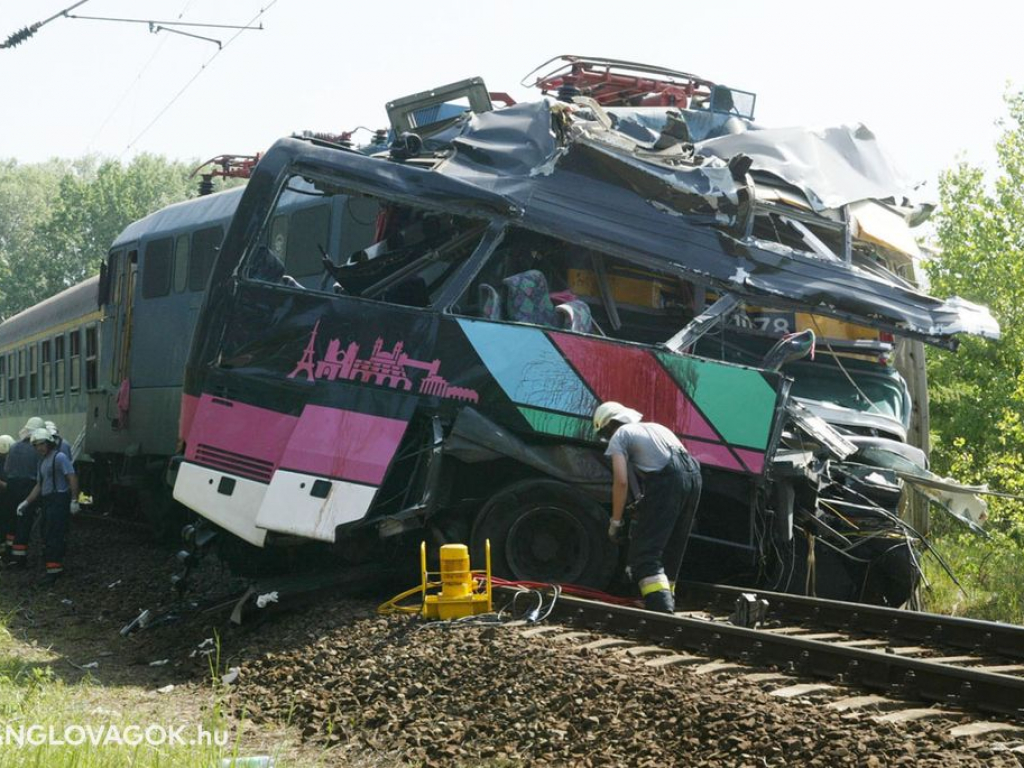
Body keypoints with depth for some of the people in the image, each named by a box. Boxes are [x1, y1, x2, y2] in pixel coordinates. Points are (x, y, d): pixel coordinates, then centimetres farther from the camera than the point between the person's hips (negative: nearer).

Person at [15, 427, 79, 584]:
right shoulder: (42, 461, 18)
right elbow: (39, 486, 22)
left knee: (53, 536, -11)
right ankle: (57, 566, 22)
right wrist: (26, 502, 16)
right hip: (48, 502, 10)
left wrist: (74, 500, -22)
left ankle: (53, 569, -9)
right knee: (47, 536, 13)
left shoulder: (59, 457, -10)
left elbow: (72, 478, -17)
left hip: (59, 499, -10)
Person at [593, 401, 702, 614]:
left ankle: (660, 605, -23)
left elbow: (621, 481, -3)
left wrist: (615, 521, 4)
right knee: (672, 548, 21)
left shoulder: (619, 436, 10)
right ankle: (667, 601, 29)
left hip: (666, 480, -8)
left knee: (645, 551, -7)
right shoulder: (654, 427, 33)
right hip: (693, 476, 8)